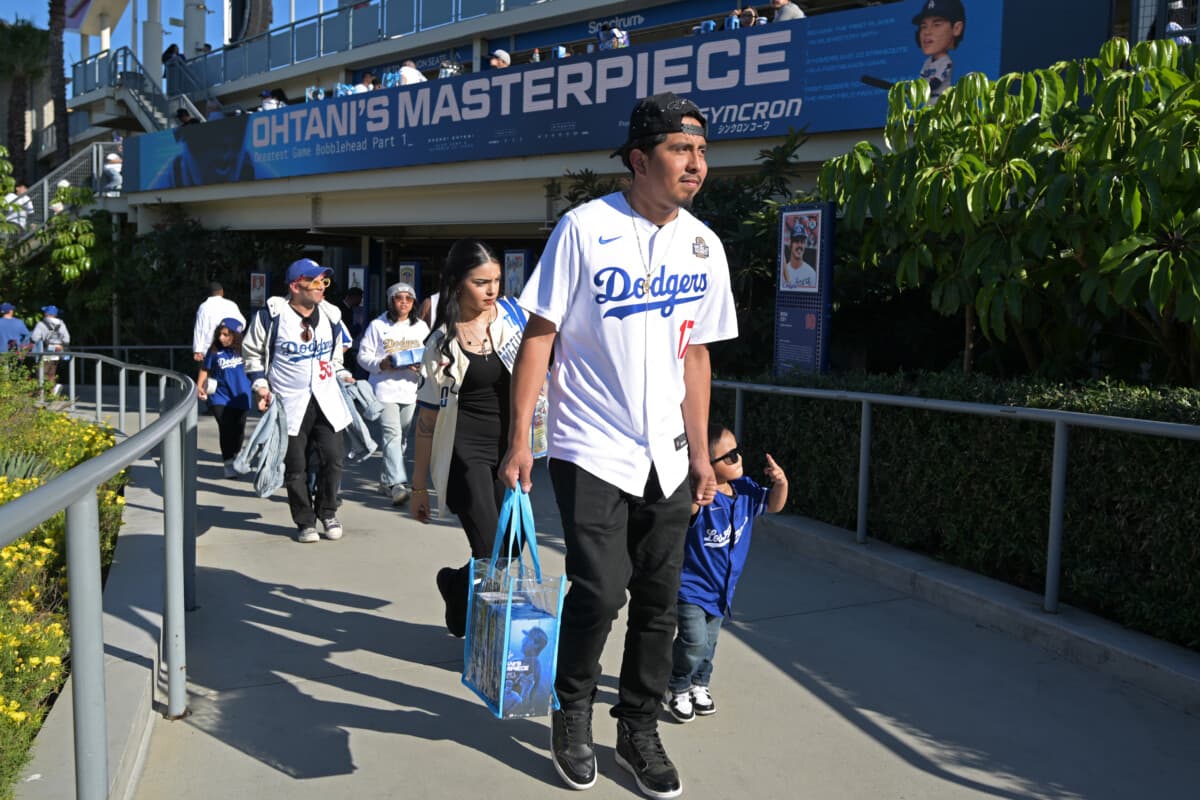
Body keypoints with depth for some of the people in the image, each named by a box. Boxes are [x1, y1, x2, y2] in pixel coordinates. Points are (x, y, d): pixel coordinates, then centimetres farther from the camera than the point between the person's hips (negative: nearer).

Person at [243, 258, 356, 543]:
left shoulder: (331, 315, 5)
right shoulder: (272, 315, -8)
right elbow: (252, 352, 4)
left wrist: (341, 374, 12)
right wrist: (260, 385, -5)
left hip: (327, 399, 3)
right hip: (290, 403, -3)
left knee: (333, 457, -1)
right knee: (296, 466, 3)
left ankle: (327, 512, 22)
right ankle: (305, 521, 19)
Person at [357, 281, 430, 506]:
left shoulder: (421, 326, 11)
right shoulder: (377, 325, 1)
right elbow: (363, 355, 2)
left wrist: (422, 366, -8)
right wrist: (381, 364, -16)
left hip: (410, 389, 4)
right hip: (384, 388, -4)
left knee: (402, 437, 11)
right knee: (392, 435, -16)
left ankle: (387, 479, 27)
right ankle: (398, 484, -22)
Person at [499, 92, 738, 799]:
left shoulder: (705, 247, 6)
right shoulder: (586, 228, -9)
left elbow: (696, 353, 12)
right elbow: (540, 335, -8)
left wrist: (701, 452, 10)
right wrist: (520, 440, -12)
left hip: (667, 456, 5)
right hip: (591, 450, -5)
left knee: (659, 601, 9)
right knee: (600, 591, -9)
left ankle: (640, 730, 30)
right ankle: (573, 714, 20)